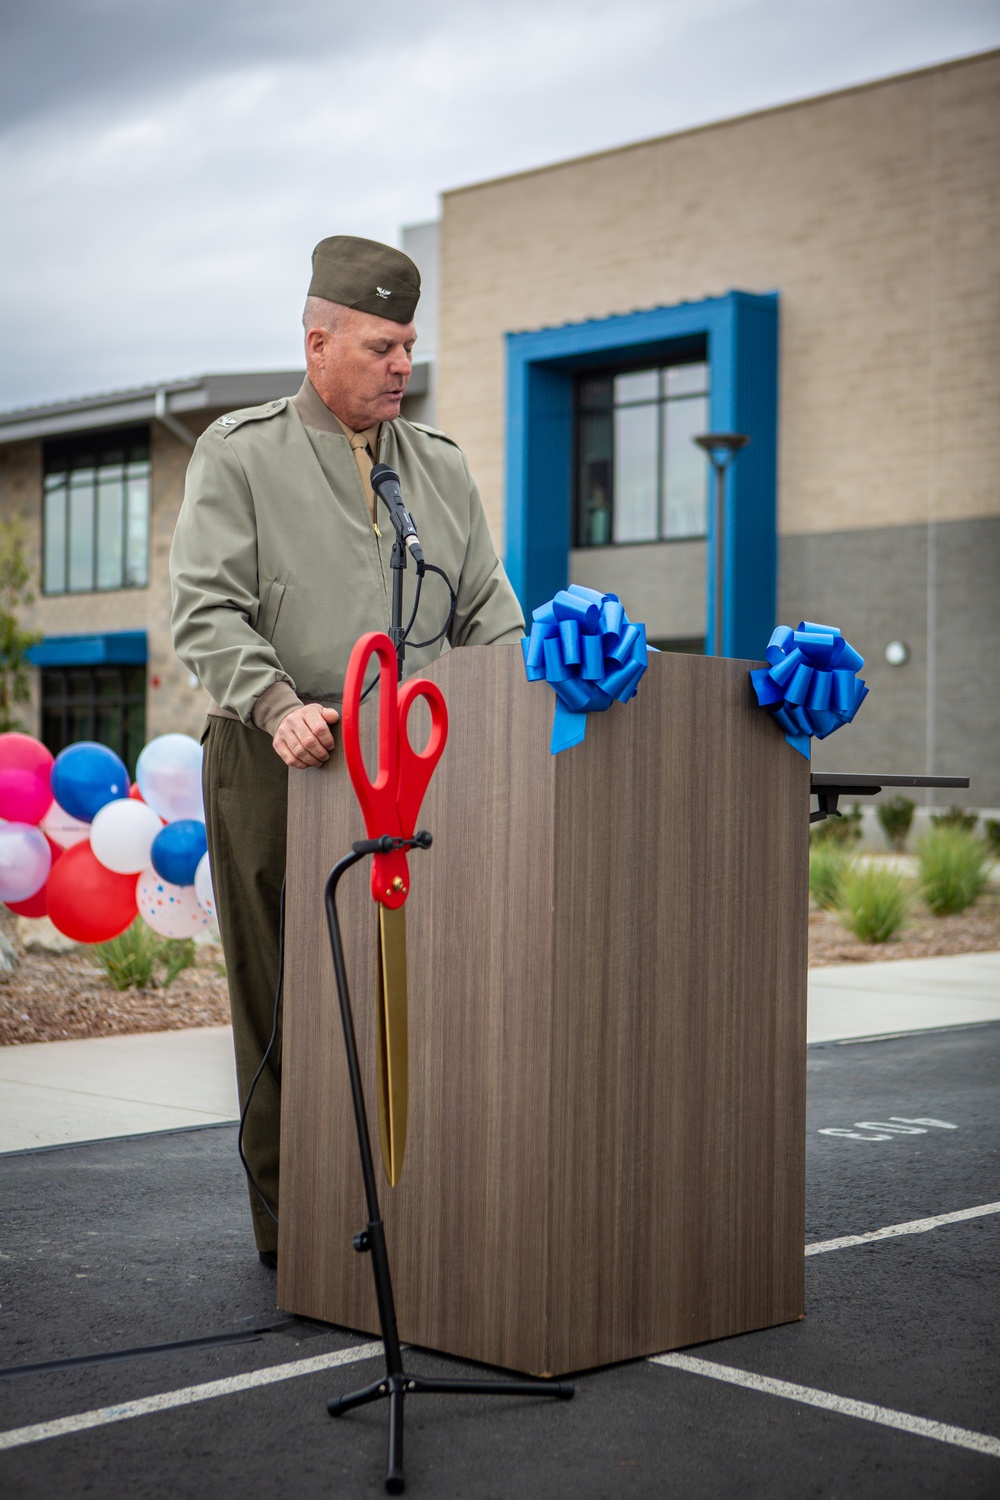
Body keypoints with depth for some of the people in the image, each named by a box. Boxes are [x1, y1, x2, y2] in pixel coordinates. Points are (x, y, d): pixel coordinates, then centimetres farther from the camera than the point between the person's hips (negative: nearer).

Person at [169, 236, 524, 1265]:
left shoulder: (440, 466, 18)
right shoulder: (240, 454, 4)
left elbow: (488, 616, 18)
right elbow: (206, 610, -6)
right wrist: (277, 704, -21)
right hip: (279, 766, -4)